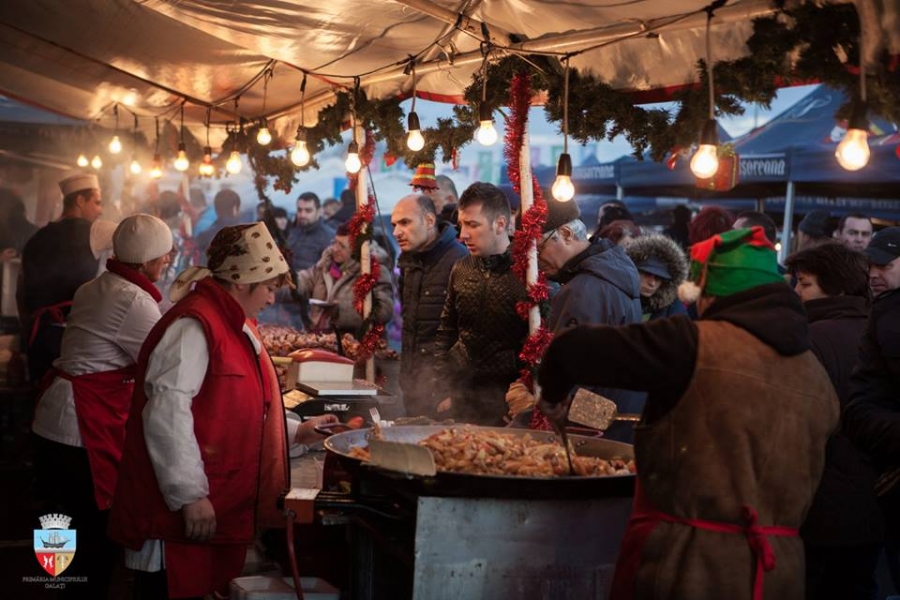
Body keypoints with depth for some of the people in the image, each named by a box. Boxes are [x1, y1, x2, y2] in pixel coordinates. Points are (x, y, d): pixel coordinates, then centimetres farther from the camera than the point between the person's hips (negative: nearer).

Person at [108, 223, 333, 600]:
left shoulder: (234, 325, 17)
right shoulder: (194, 327, -17)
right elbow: (167, 413, -24)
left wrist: (294, 433, 26)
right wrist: (190, 495, -24)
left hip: (222, 510, 10)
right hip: (179, 513, -10)